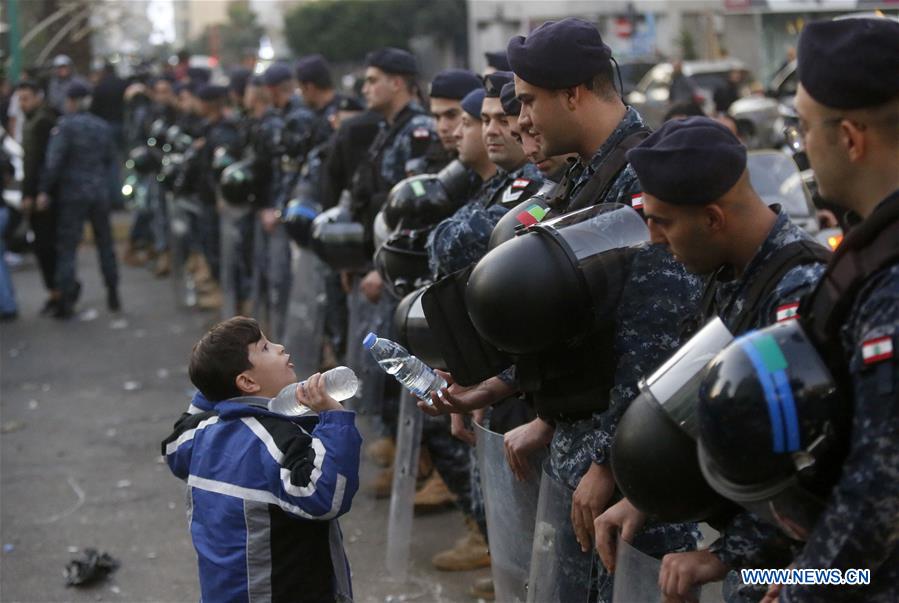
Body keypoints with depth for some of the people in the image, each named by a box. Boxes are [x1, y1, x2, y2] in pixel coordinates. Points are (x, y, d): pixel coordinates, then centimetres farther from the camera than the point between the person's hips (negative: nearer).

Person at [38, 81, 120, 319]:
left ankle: (66, 301, -4)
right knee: (105, 243, 15)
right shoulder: (102, 126, 7)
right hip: (100, 192, 5)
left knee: (67, 247, -1)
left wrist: (44, 191, -10)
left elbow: (54, 161, -14)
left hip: (73, 193, -5)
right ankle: (113, 296, 18)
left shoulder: (65, 125, -10)